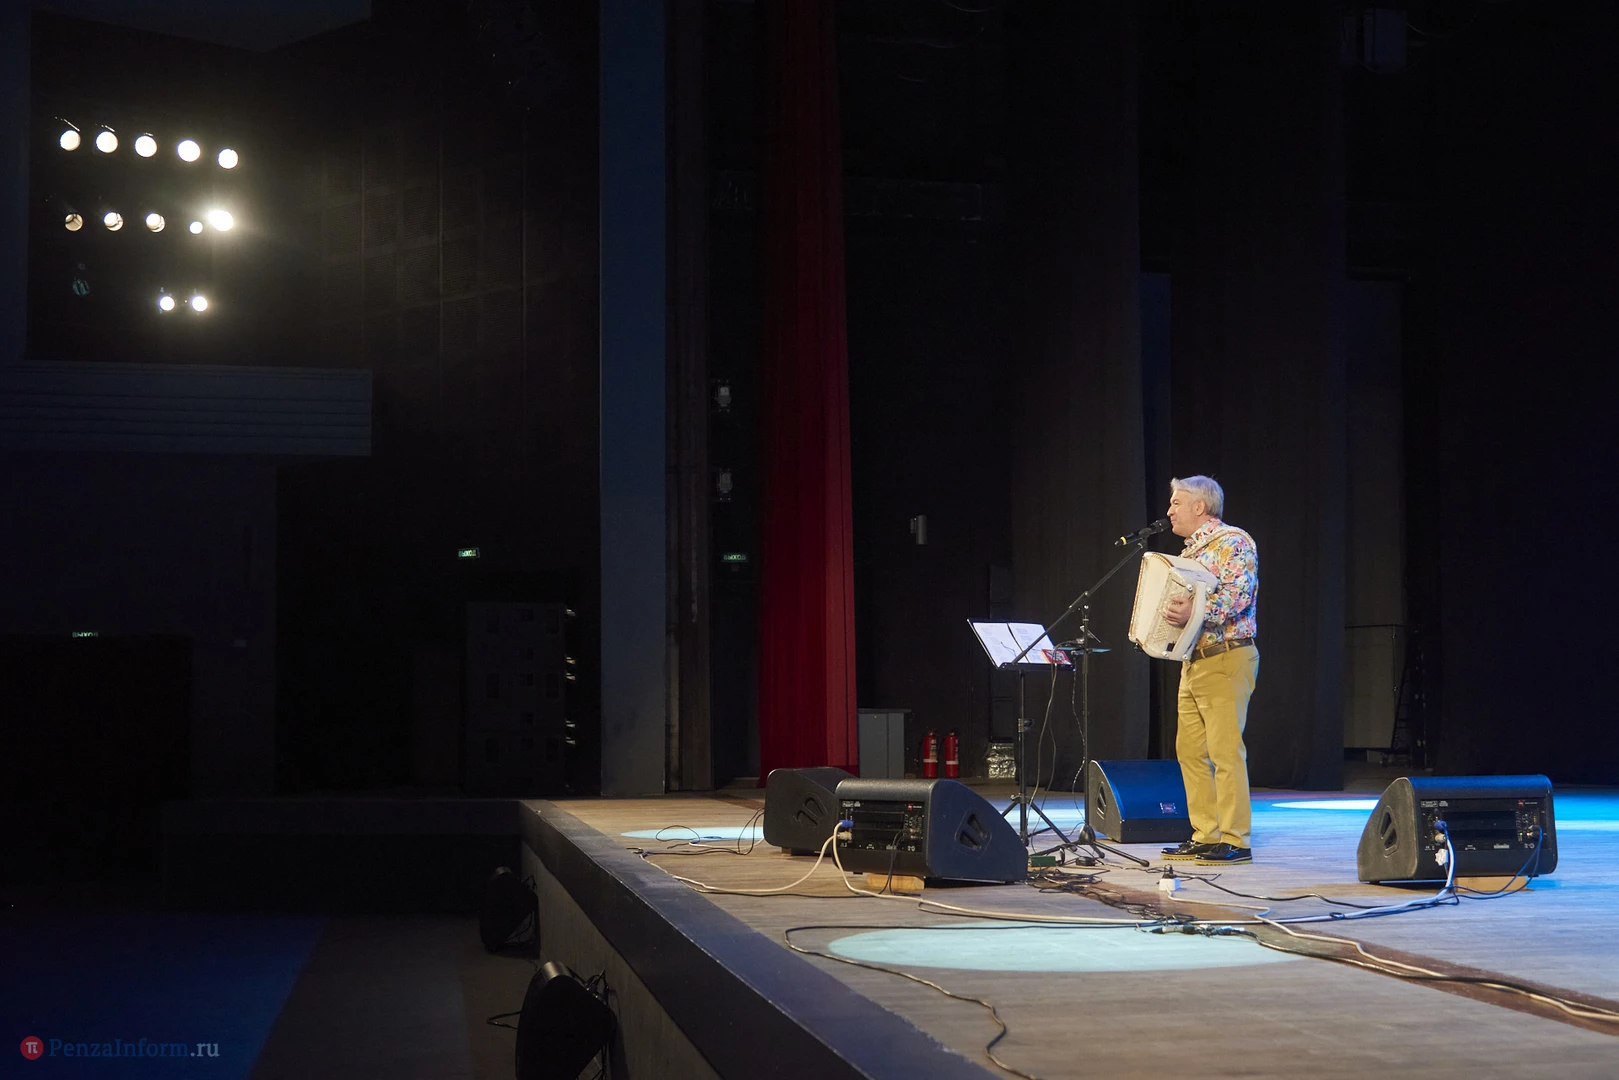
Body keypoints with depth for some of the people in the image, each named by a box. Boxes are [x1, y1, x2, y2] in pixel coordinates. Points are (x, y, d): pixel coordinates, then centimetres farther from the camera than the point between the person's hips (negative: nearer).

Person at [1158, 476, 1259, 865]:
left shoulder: (1233, 542, -7)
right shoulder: (1191, 550, 21)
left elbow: (1240, 592, -22)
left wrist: (1197, 611, -34)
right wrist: (1168, 613, 11)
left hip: (1226, 660, -9)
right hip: (1193, 660, 9)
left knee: (1225, 750, -11)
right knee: (1190, 749, 7)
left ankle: (1235, 840, -9)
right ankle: (1205, 836, 12)